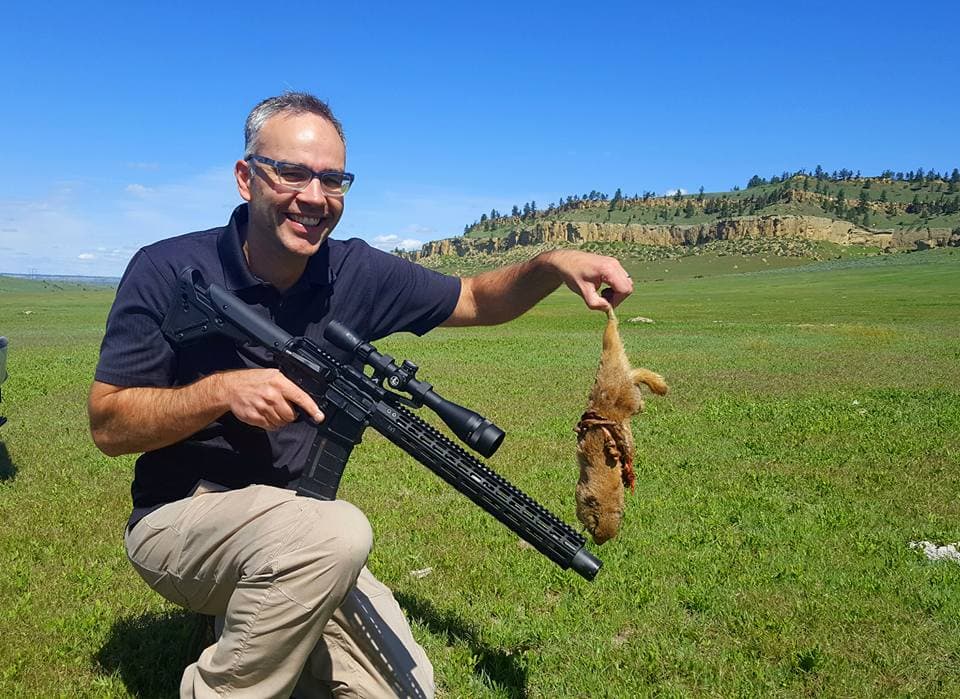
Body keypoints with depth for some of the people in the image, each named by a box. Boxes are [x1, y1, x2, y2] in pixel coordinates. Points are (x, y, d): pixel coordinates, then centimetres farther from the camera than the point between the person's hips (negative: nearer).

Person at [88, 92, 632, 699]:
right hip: (180, 517, -4)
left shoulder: (357, 273, -3)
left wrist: (552, 265, -13)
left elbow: (476, 302, 7)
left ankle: (259, 616, 16)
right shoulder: (167, 272, -13)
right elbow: (107, 427, -11)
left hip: (296, 541, 5)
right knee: (338, 533, -34)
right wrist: (222, 390, -27)